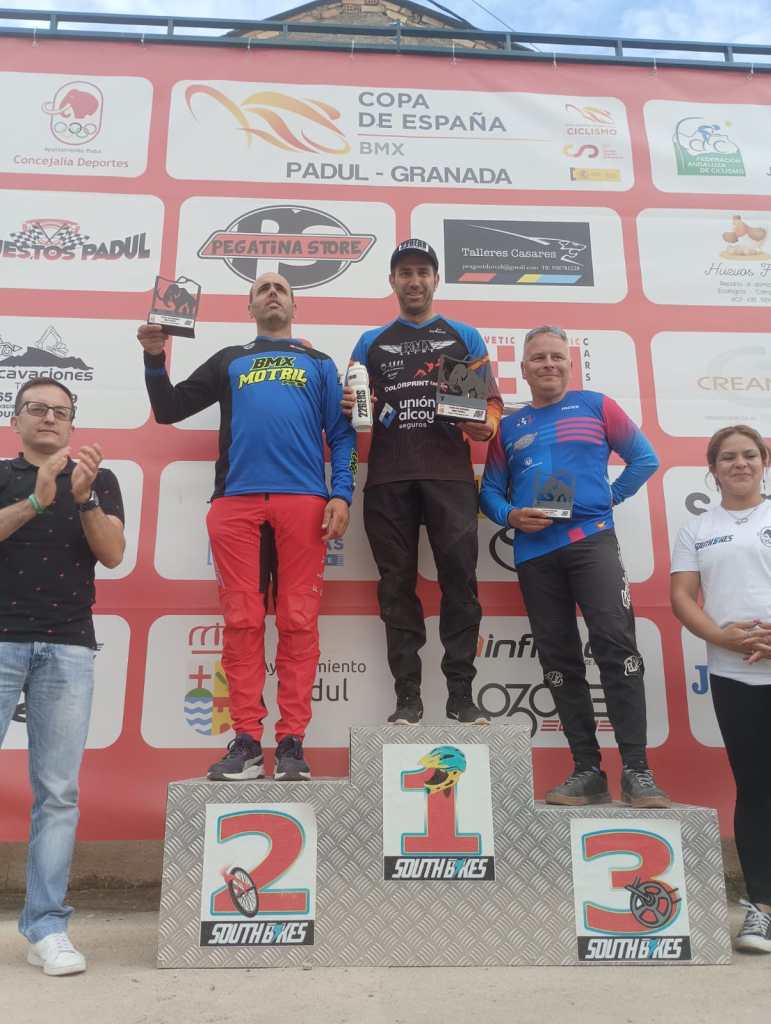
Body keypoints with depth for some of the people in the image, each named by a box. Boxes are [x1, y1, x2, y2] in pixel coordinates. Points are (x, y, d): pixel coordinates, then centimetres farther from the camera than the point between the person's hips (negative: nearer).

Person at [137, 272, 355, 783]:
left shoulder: (319, 363, 22)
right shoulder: (228, 361, 25)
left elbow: (342, 434, 12)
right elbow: (168, 410, 23)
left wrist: (341, 495, -2)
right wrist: (155, 359, 7)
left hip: (303, 500, -1)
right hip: (236, 501, 1)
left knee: (298, 621, -5)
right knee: (242, 621, -4)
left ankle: (292, 743, -1)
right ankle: (246, 741, 1)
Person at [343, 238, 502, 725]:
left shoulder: (465, 337, 16)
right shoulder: (371, 342, 19)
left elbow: (491, 399, 11)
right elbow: (356, 407, 18)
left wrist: (485, 426, -11)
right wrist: (351, 408, -5)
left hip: (450, 474, -1)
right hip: (388, 477, 1)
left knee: (460, 579, -7)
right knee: (398, 585, 0)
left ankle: (461, 693, 1)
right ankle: (408, 697, 6)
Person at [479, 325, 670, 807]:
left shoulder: (596, 405, 10)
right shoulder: (509, 425, 16)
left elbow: (645, 458, 9)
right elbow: (491, 490, 12)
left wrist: (610, 497, 1)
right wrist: (511, 515, -7)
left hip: (591, 540, -3)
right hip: (534, 554, 3)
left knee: (616, 645, -15)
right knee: (560, 660, 4)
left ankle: (637, 771, -8)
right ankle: (588, 771, 12)